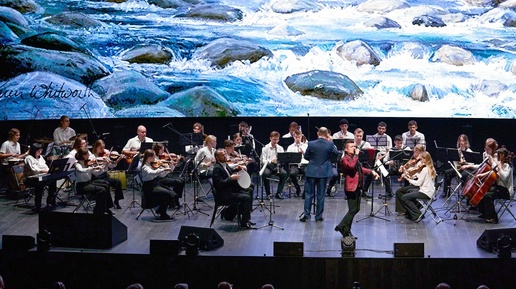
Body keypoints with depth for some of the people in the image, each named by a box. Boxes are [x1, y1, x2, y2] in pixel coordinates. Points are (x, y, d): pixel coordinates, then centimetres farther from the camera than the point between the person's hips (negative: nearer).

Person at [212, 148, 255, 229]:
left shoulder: (225, 164, 9)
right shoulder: (217, 168, -20)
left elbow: (231, 171, 29)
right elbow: (220, 184, -28)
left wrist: (238, 168, 8)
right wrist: (231, 178, -28)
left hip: (232, 188, 11)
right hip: (225, 194, -11)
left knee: (249, 190, 16)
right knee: (246, 197, -20)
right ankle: (244, 222, -12)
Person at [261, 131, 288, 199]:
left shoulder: (280, 148, 11)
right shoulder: (265, 148, 0)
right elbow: (263, 161, -9)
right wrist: (271, 161, -27)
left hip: (277, 166, 3)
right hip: (267, 166, -3)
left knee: (284, 173, -28)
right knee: (266, 174, -37)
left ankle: (279, 193, -17)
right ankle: (268, 193, -20)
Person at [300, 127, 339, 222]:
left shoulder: (311, 144, -10)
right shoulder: (330, 144, -10)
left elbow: (306, 157, 1)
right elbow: (336, 153, 9)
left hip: (311, 172, 0)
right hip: (324, 172, 1)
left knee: (308, 194, 8)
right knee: (321, 195, 7)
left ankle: (306, 214, 4)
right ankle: (319, 216, 10)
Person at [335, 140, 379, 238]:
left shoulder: (354, 158, 17)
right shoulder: (345, 159, -12)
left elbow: (360, 169, 25)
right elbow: (351, 166, -31)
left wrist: (371, 172, 12)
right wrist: (356, 155, -21)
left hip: (357, 186, 10)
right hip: (351, 187, -10)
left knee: (356, 209, 13)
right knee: (353, 210, -6)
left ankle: (342, 227, 23)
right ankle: (346, 231, 6)